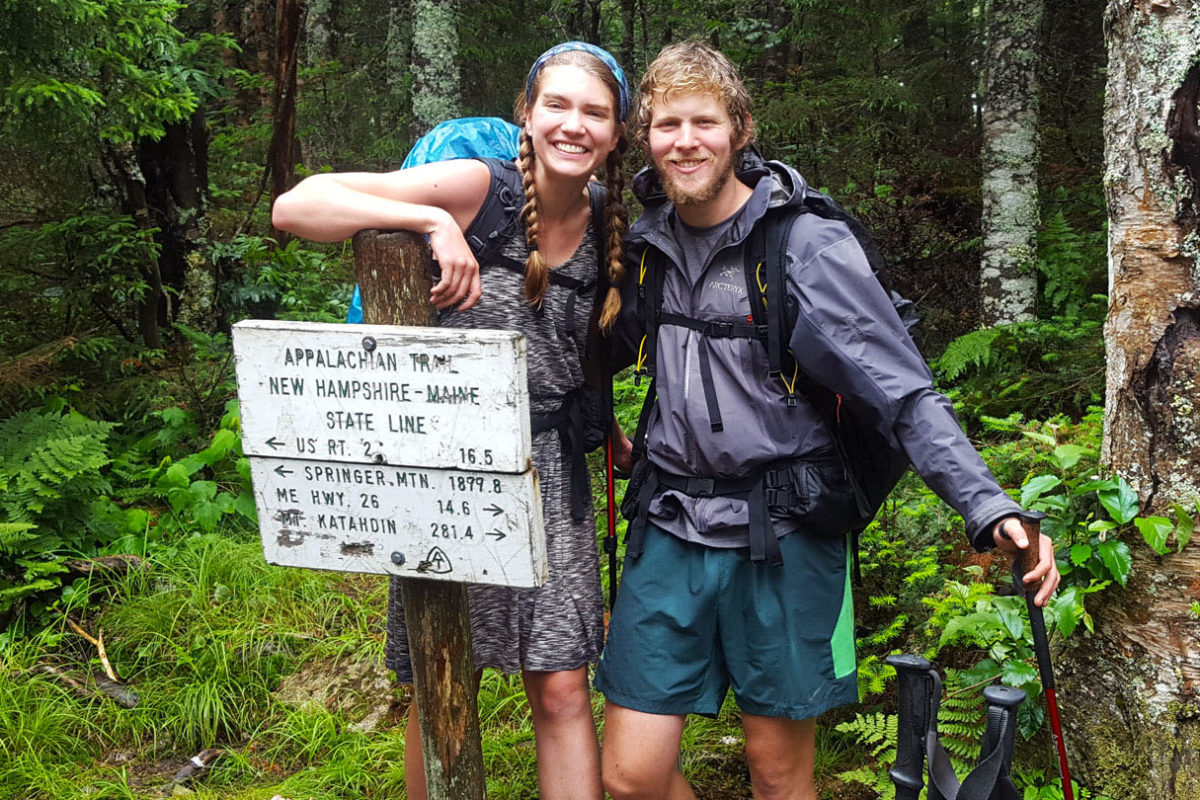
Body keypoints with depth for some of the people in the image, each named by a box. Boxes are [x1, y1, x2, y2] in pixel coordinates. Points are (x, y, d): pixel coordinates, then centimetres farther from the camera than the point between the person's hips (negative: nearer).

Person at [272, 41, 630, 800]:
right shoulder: (478, 188, -11)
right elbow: (295, 207, -18)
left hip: (548, 472, 4)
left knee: (562, 692, 3)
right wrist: (433, 221, -27)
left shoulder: (609, 231, 5)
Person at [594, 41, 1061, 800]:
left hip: (782, 538, -4)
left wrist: (987, 505, -25)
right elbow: (614, 353, 21)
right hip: (671, 529, 4)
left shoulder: (808, 245, -10)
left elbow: (904, 392, -14)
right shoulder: (647, 243, 5)